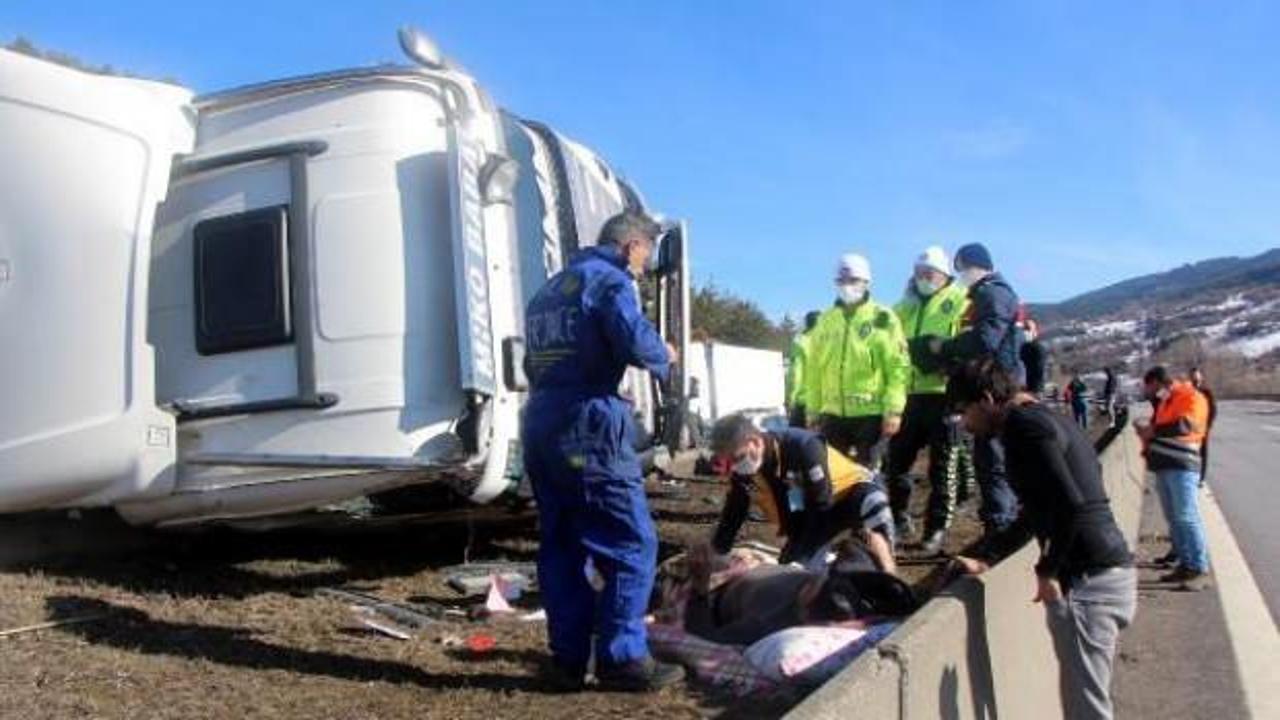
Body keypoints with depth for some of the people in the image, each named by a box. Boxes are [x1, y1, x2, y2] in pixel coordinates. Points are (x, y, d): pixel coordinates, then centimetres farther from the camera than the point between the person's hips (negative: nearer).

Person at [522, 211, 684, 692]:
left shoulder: (550, 288, 23)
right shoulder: (610, 278, -3)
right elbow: (635, 340, -19)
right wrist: (663, 356, 0)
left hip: (539, 428, 9)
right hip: (589, 428, -9)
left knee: (560, 546, 11)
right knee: (631, 543, -3)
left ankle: (568, 658, 14)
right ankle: (622, 658, -2)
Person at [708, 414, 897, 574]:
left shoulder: (803, 446, -35)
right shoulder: (741, 473, -15)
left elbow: (821, 505, -33)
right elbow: (732, 517, -1)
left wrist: (794, 555, -33)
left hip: (848, 491, -6)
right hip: (808, 515, 6)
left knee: (871, 502, -40)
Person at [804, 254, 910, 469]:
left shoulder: (882, 318, -1)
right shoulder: (825, 320, 12)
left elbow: (897, 367, -6)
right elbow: (814, 369, 15)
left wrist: (894, 410, -13)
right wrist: (813, 409, 12)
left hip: (871, 413, -4)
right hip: (833, 413, 4)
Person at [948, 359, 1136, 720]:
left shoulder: (1023, 424, -12)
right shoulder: (1047, 418, 18)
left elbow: (1070, 505, -24)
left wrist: (1047, 571, -12)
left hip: (1087, 580, -10)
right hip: (1111, 570, 10)